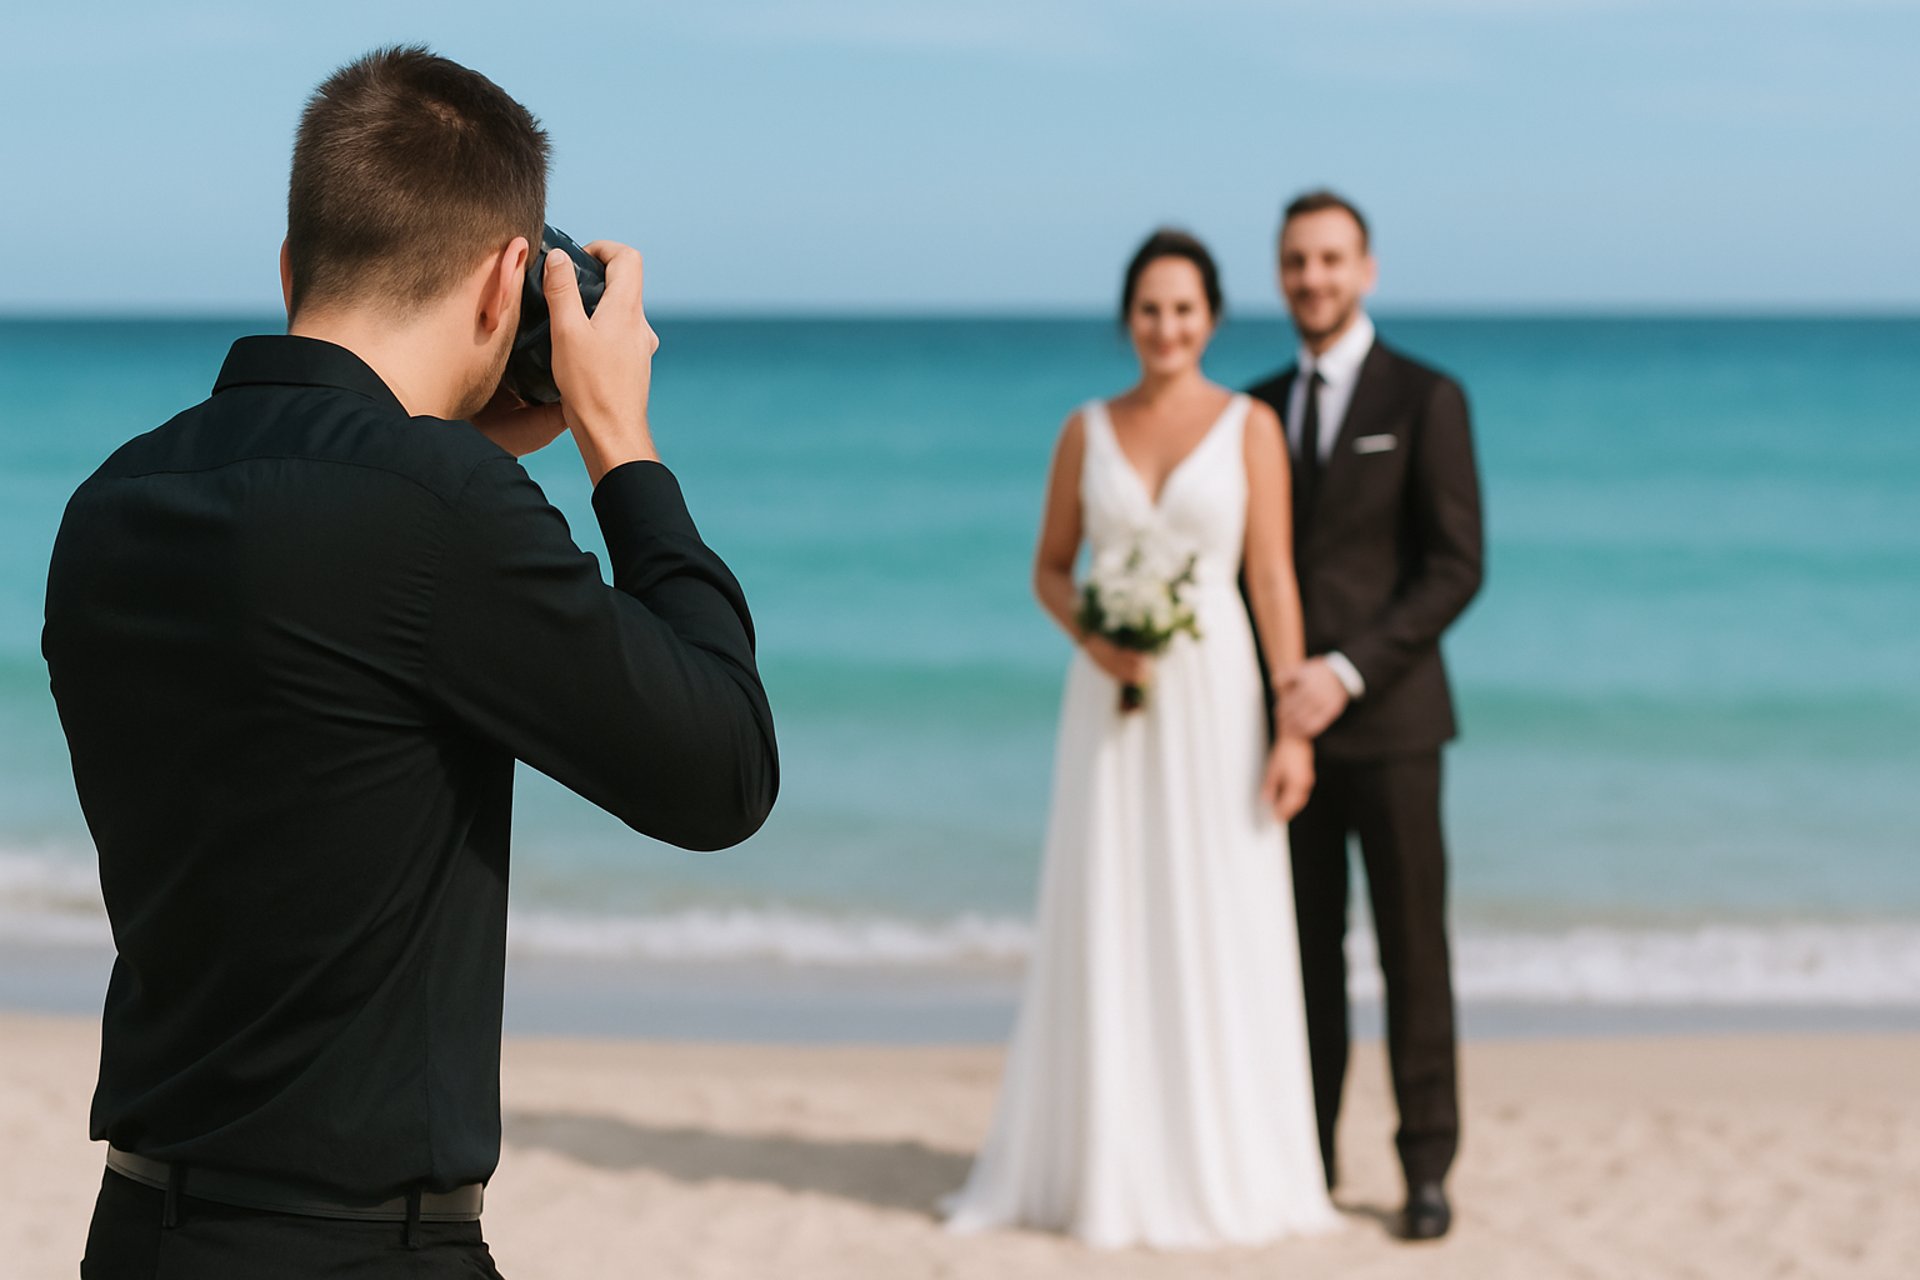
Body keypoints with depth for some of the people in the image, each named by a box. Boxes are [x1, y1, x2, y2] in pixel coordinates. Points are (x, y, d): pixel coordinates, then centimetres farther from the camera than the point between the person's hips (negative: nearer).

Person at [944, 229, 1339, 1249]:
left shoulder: (1251, 426, -1)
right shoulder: (1087, 430, 7)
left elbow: (1274, 578, -5)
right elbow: (1049, 569, 12)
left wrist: (1295, 727, -11)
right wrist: (1091, 637, -10)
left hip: (1213, 696, -2)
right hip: (1112, 703, 2)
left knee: (1217, 930, 0)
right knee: (1102, 927, 3)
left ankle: (1221, 1165, 10)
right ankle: (1099, 1161, 13)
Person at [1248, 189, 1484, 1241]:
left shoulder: (1427, 400, -1)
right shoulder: (1258, 410, 14)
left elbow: (1456, 568, -8)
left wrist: (1346, 672, -17)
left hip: (1389, 719, -4)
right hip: (1288, 719, 4)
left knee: (1412, 949, -1)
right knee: (1304, 948, 5)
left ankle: (1427, 1171, 4)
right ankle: (1305, 1154, 12)